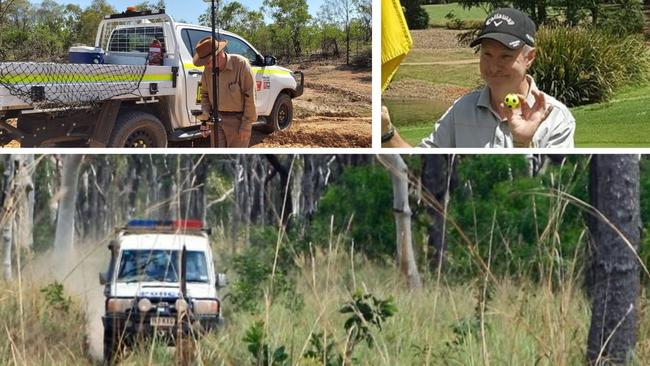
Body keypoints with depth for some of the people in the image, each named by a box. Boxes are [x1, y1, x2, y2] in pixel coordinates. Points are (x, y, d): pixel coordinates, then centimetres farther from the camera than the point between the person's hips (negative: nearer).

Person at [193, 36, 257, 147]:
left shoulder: (240, 64, -17)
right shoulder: (208, 70, 1)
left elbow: (250, 97, -15)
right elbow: (204, 93, 17)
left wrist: (246, 125, -15)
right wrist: (205, 112, -1)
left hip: (238, 120, -6)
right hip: (217, 119, 6)